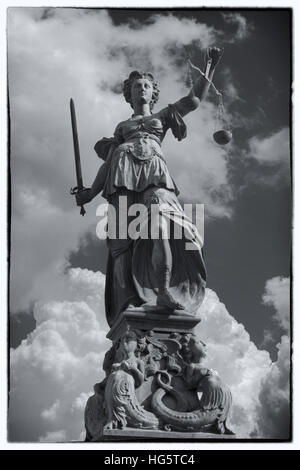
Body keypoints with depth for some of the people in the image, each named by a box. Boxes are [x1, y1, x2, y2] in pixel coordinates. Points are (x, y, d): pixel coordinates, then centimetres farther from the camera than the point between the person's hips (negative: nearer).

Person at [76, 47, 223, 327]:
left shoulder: (163, 116, 32)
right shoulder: (122, 126, 34)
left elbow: (194, 99, 20)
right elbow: (109, 161, 26)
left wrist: (210, 67, 14)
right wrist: (91, 192, 15)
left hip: (155, 172, -2)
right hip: (123, 174, 2)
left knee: (162, 223, -30)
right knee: (124, 238, -17)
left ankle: (164, 294, -43)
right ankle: (129, 303, -27)